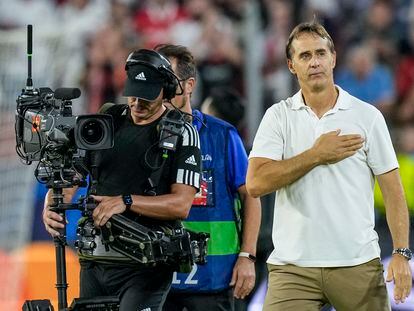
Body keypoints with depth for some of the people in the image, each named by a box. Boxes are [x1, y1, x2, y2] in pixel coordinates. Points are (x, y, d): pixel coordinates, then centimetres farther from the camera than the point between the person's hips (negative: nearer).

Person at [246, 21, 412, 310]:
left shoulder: (368, 116, 4)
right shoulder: (278, 116, 5)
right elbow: (256, 184, -8)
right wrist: (316, 155, -10)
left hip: (358, 265, 0)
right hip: (293, 266, 0)